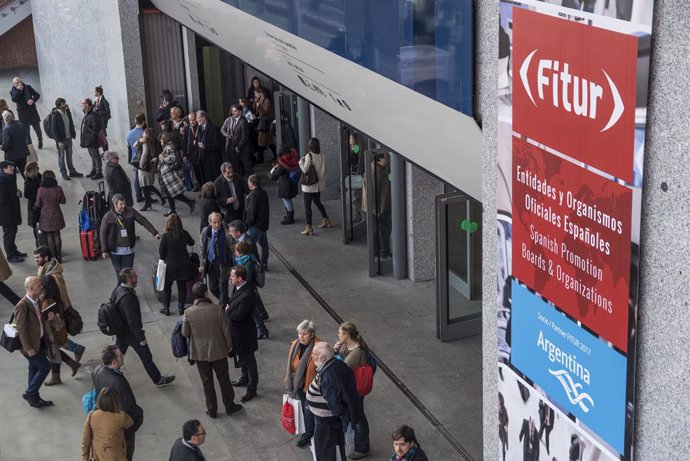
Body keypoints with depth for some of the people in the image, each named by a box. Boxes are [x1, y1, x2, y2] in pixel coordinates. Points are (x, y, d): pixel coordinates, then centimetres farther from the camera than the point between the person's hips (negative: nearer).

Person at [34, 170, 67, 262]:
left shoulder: (41, 190, -16)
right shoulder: (58, 189, -13)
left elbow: (38, 204, -8)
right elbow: (63, 201, -2)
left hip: (45, 216, -1)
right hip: (56, 215, 1)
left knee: (49, 236, 10)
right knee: (57, 235, 12)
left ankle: (53, 256, 13)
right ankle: (59, 256, 16)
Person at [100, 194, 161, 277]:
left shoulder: (130, 211, -8)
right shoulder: (108, 217, -12)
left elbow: (143, 221, -1)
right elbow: (103, 233, -5)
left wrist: (155, 233, -3)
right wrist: (104, 250, -7)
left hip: (128, 249, 1)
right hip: (115, 250, -1)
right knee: (119, 272, 12)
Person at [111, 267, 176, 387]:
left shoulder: (117, 290, -6)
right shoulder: (128, 298, -34)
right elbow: (133, 321, -29)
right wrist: (141, 338, -18)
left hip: (120, 331, 8)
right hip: (131, 333, -8)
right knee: (146, 357, 10)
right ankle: (158, 380, 26)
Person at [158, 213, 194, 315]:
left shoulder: (166, 236, -19)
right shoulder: (184, 234, -9)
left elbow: (161, 253, -13)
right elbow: (191, 243, 12)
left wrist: (164, 259, 6)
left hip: (170, 265, -2)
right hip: (183, 265, 3)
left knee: (166, 287, 15)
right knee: (182, 287, 15)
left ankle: (166, 308, 21)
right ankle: (181, 308, 23)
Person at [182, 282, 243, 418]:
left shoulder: (188, 313, -15)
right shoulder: (217, 309, -18)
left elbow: (185, 333, -4)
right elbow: (225, 329, -8)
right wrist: (229, 345, 7)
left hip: (200, 353, 1)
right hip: (218, 351, -1)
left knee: (207, 382, 15)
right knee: (224, 379, 17)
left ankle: (212, 410, 26)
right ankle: (229, 406, 31)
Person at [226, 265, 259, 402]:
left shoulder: (247, 295, -33)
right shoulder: (237, 288, -3)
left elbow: (238, 315, -31)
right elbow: (232, 303, 14)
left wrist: (227, 310, -16)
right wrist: (229, 308, -3)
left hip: (244, 333, -9)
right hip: (236, 331, 9)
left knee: (248, 360, 8)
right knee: (241, 358, 27)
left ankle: (252, 388, 22)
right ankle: (245, 379, 48)